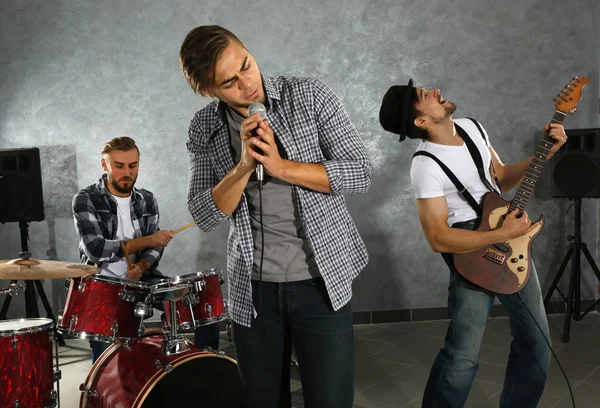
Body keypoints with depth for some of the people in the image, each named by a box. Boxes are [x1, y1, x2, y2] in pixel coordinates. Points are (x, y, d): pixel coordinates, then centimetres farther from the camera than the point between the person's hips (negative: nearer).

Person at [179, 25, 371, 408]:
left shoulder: (310, 96, -7)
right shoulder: (204, 129, 0)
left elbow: (360, 173, -10)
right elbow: (205, 216, -4)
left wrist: (282, 166, -21)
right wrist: (243, 167, -20)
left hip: (321, 280, -2)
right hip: (252, 288, 3)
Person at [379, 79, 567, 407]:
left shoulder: (472, 127, 3)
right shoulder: (426, 166, -21)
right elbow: (438, 238, -23)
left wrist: (546, 152, 1)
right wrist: (502, 234, -25)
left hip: (512, 243, 7)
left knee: (536, 342, 14)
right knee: (463, 355, -7)